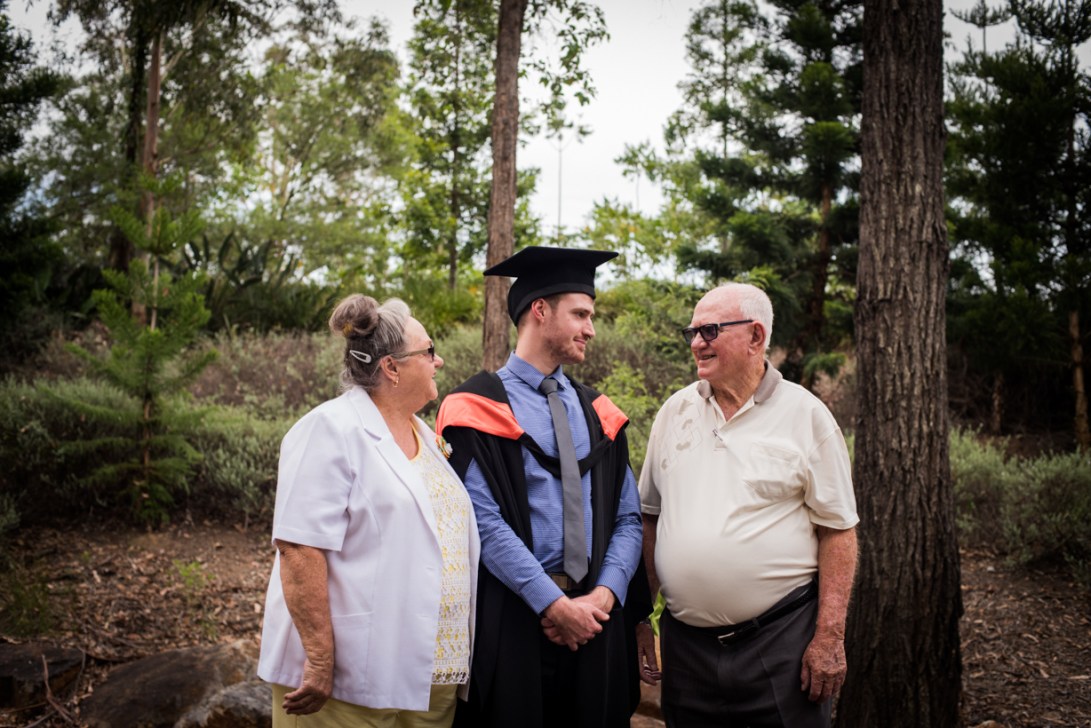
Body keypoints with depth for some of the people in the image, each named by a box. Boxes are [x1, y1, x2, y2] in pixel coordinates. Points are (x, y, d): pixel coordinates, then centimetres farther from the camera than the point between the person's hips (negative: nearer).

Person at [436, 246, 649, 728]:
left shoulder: (598, 413, 10)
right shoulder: (482, 407, -6)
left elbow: (627, 517, 6)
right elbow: (485, 521, -14)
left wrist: (605, 594, -10)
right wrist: (555, 604, -17)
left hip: (596, 615, 5)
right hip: (512, 616, -4)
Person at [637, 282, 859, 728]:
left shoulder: (805, 415, -4)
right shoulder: (675, 411, 6)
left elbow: (837, 531, -5)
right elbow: (650, 517, 10)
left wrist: (829, 637, -10)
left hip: (781, 641, -3)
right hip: (686, 642, 4)